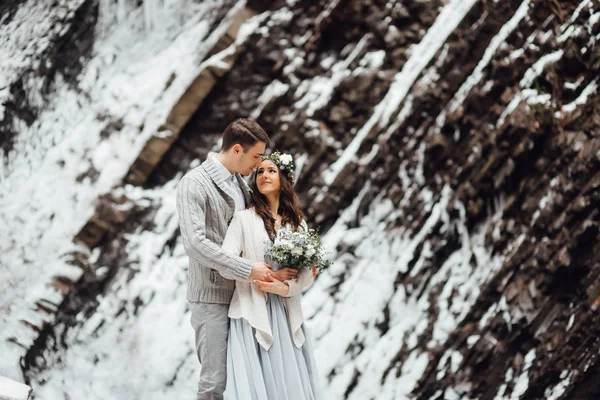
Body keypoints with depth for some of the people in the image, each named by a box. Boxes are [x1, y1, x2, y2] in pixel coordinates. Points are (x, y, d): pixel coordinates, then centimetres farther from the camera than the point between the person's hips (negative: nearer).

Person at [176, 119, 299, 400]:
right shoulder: (194, 184, -12)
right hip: (212, 296, -7)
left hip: (241, 294, 7)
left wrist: (277, 268, 1)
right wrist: (248, 270, -24)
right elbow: (195, 243, -24)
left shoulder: (239, 183, 12)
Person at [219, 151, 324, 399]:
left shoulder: (297, 223, 10)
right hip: (253, 313, -3)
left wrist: (286, 287, -14)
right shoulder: (244, 218, -1)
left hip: (287, 315, 4)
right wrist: (271, 273, -9)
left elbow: (308, 271, 4)